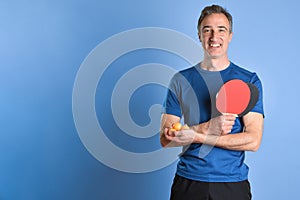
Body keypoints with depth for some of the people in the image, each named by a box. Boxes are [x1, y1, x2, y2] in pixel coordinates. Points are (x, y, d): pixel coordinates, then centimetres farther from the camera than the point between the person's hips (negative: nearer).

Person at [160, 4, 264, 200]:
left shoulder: (249, 80, -1)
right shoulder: (181, 80, 2)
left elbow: (253, 141, -11)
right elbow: (165, 139, -3)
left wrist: (196, 136, -18)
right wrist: (207, 128, -19)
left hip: (233, 183, 0)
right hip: (187, 182, 1)